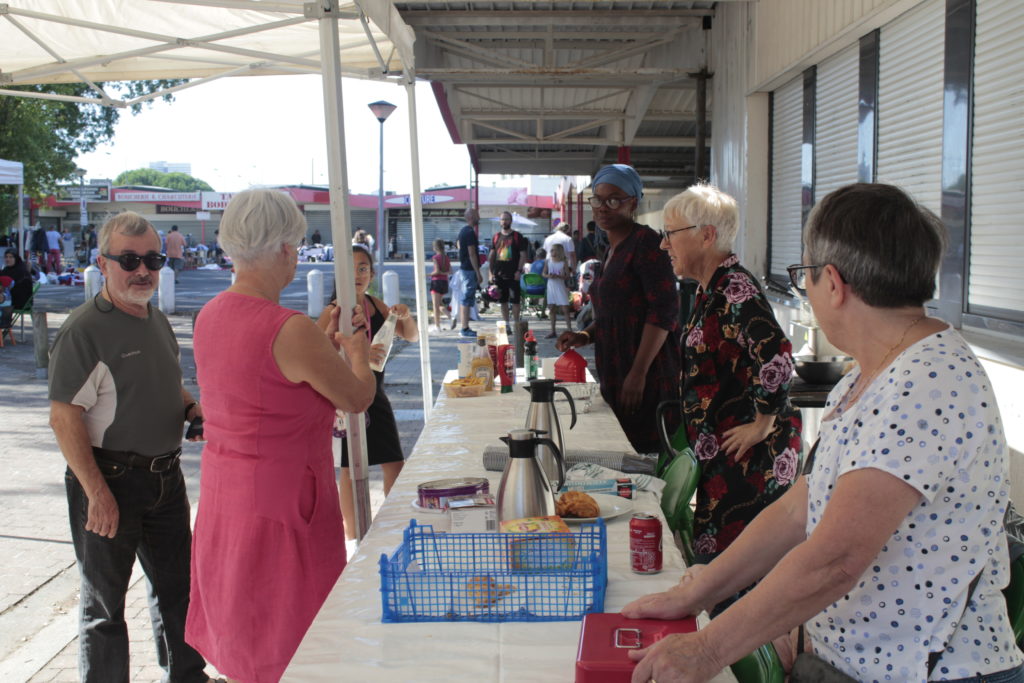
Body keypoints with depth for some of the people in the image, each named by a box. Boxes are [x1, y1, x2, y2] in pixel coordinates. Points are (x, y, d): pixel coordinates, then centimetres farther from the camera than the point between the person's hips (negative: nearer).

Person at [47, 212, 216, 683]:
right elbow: (64, 418, -19)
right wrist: (98, 494, -22)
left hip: (165, 477, 8)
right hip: (109, 482, -8)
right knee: (104, 600, 8)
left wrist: (192, 408, 2)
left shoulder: (157, 321, 9)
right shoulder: (84, 329, -16)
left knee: (176, 586, 19)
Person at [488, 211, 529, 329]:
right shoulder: (496, 236, 10)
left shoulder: (517, 236, 0)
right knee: (503, 300, 7)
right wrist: (491, 272, 4)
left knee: (515, 300, -2)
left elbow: (523, 255, -2)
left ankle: (515, 324, 5)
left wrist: (519, 271, -12)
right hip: (499, 274, 4)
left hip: (513, 275, -3)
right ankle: (506, 323, 15)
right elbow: (492, 255, 12)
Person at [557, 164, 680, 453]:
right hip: (617, 375, 9)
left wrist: (639, 373, -21)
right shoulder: (613, 249, 17)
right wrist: (585, 336, 8)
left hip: (648, 377, -9)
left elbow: (664, 310, -18)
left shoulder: (645, 242, -11)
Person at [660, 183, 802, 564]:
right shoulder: (711, 290, 12)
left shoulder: (735, 290, -19)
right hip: (719, 456, 10)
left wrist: (763, 424, -22)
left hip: (750, 459, -10)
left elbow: (776, 355, -32)